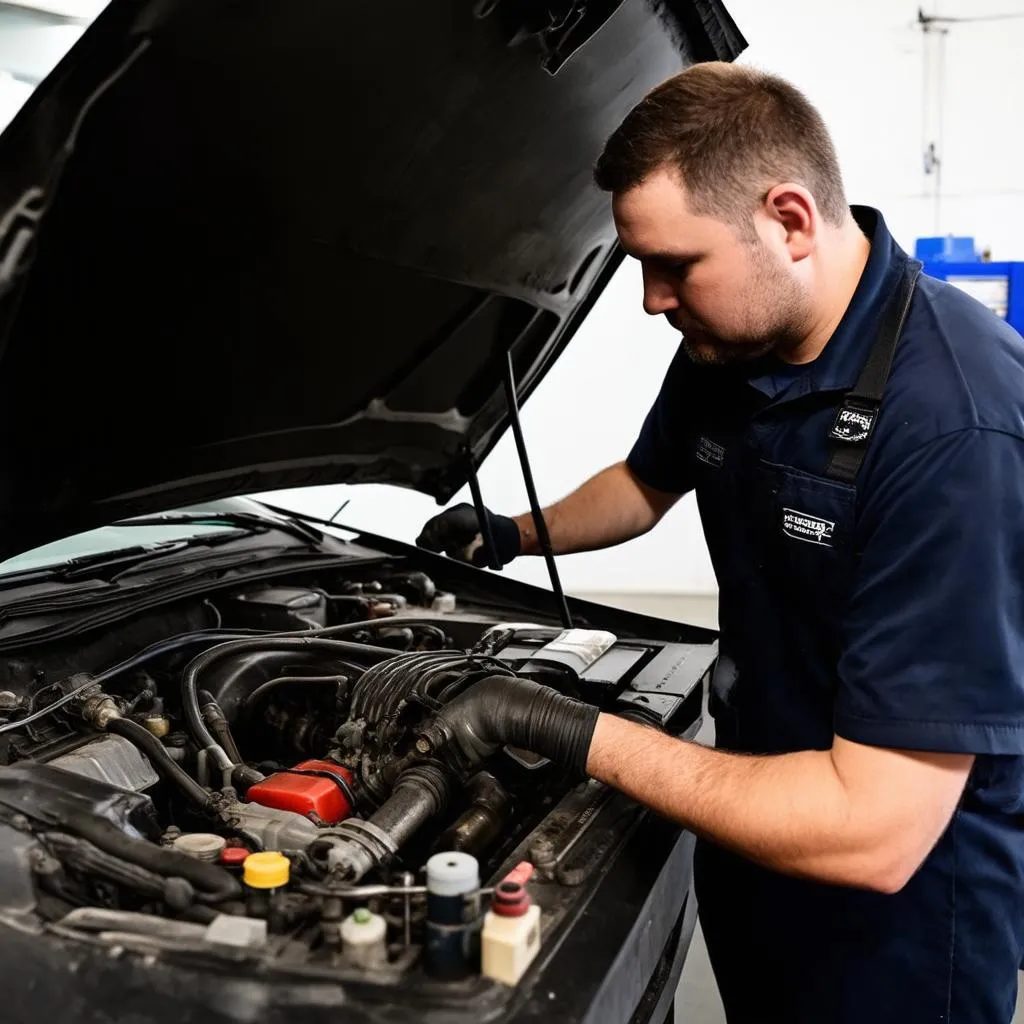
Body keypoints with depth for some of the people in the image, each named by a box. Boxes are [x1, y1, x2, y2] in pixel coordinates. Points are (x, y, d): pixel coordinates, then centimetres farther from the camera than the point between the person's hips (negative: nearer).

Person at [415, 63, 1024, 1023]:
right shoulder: (729, 342, -6)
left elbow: (875, 833, -34)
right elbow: (648, 481, 17)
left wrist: (573, 731, -30)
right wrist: (513, 534, 3)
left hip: (899, 907, -6)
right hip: (752, 837, 7)